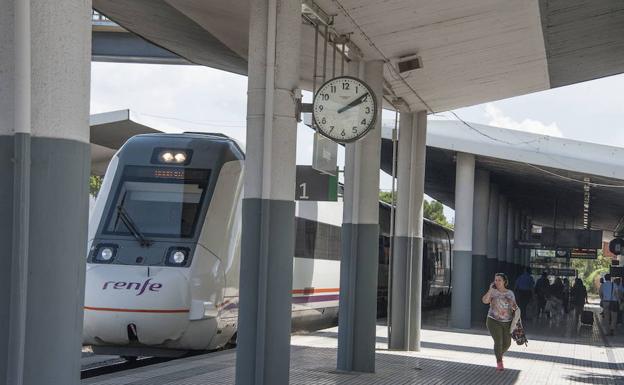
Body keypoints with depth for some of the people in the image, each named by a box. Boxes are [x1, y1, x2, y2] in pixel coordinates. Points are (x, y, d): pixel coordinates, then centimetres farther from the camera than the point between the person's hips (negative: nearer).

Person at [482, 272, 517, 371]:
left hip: (507, 322, 3)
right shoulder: (493, 292, -4)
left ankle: (500, 355, 39)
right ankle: (499, 362, 5)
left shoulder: (510, 293, 5)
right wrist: (490, 290, -21)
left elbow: (514, 306, 13)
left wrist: (515, 308, -9)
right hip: (494, 321, -3)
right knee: (498, 342, -12)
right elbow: (485, 301, -20)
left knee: (507, 343, 7)